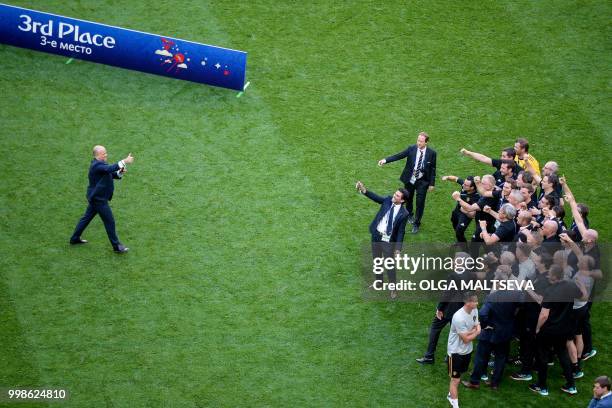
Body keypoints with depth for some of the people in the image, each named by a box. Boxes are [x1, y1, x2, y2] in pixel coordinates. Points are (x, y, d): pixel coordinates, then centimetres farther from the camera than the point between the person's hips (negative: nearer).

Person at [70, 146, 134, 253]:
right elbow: (110, 168, -40)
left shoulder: (101, 164, 9)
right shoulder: (97, 165, -23)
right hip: (98, 198, -10)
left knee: (87, 217, 20)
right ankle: (116, 246, 6)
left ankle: (75, 238, 33)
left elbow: (112, 174, 11)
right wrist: (124, 162, -42)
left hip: (96, 197, 10)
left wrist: (119, 173, -11)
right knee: (109, 221, -3)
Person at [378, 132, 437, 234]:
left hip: (422, 182, -2)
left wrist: (432, 183, -5)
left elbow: (432, 169, -6)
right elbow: (399, 156, -17)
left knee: (420, 202, 1)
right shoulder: (411, 149, -13)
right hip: (409, 179, 2)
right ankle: (409, 215, 50)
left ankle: (416, 223, 20)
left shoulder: (431, 153, -13)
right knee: (408, 199, 21)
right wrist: (385, 160, -30)